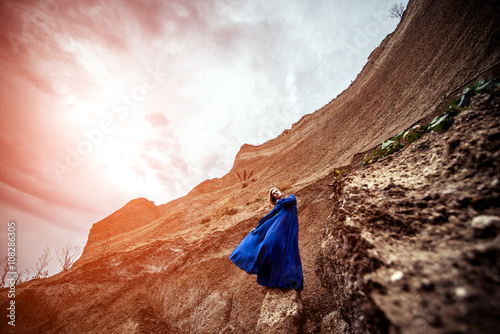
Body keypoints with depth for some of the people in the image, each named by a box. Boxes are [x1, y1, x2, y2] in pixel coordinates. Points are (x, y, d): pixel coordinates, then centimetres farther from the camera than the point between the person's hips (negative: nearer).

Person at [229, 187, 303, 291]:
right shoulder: (277, 206, 26)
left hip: (290, 225, -3)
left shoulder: (291, 197, 20)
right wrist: (257, 226, 24)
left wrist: (279, 202, 13)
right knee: (271, 240, -18)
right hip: (280, 221, 3)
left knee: (288, 249, -11)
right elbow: (268, 216, 25)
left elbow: (290, 201, -4)